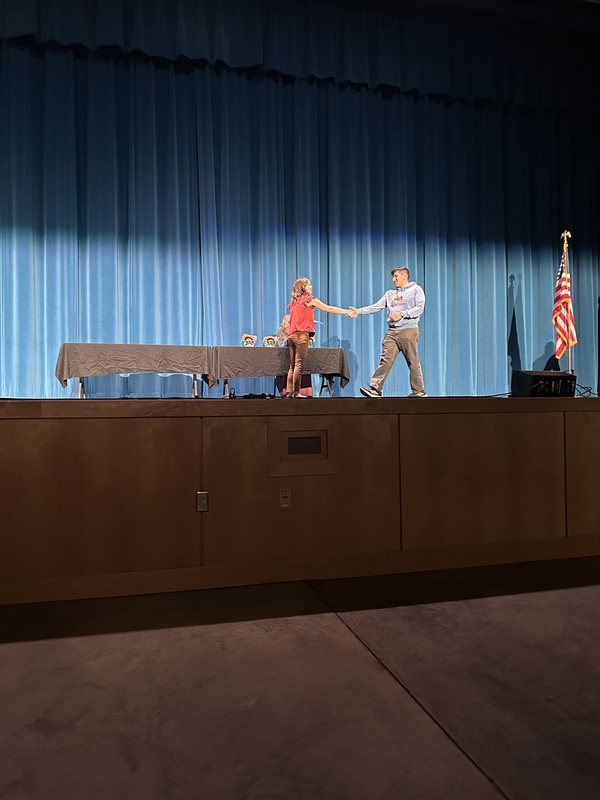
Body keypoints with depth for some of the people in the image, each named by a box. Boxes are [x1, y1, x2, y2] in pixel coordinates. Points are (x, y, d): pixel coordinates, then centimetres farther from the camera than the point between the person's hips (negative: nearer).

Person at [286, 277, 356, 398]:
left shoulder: (293, 302, 19)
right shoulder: (309, 299, 1)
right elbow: (329, 309, 3)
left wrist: (311, 321, 39)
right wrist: (348, 312, 8)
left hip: (292, 335, 7)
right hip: (301, 334, -7)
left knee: (292, 365, 8)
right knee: (299, 364, -9)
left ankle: (290, 391, 6)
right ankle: (296, 392, -12)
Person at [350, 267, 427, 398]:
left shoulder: (416, 289, 7)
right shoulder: (390, 293, 21)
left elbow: (420, 308, -5)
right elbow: (376, 307, 13)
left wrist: (402, 314, -14)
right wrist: (359, 311, 2)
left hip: (409, 331, -4)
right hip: (392, 332, 4)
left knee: (413, 362, -2)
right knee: (385, 360, -5)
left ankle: (419, 392, 6)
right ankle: (375, 389, -10)